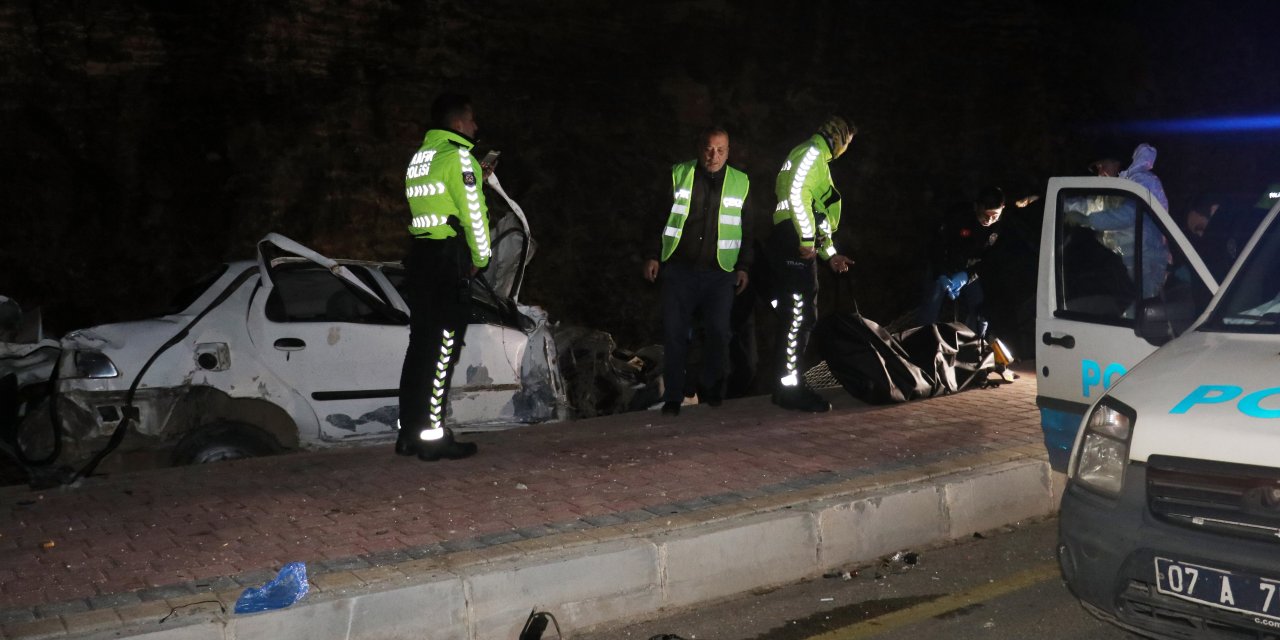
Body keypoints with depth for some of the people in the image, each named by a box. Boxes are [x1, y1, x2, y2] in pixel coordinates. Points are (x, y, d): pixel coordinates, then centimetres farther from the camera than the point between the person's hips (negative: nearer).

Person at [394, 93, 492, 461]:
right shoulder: (458, 155, -9)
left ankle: (409, 431, 16)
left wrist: (477, 179, 23)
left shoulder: (418, 158, 18)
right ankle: (432, 435, -3)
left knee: (420, 344, 12)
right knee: (443, 348, -5)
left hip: (419, 254, 9)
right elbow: (473, 213, -11)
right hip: (449, 258, -8)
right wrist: (481, 256, 1)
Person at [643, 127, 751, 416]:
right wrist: (653, 256, 1)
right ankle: (673, 397, 7)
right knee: (674, 332, -2)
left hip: (720, 273, 1)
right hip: (679, 270, 0)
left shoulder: (740, 183, 7)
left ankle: (711, 389, 16)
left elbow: (746, 230, 13)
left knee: (719, 331, -4)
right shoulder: (678, 175, 4)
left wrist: (743, 267, 8)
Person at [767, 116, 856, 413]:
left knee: (796, 316, 10)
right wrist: (807, 239, -21)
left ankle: (790, 385, 14)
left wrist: (830, 254, 28)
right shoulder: (811, 152, -3)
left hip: (799, 246, 10)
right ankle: (789, 387, -9)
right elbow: (796, 194, -18)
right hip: (794, 244, -10)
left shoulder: (819, 160, 29)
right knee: (798, 315, -10)